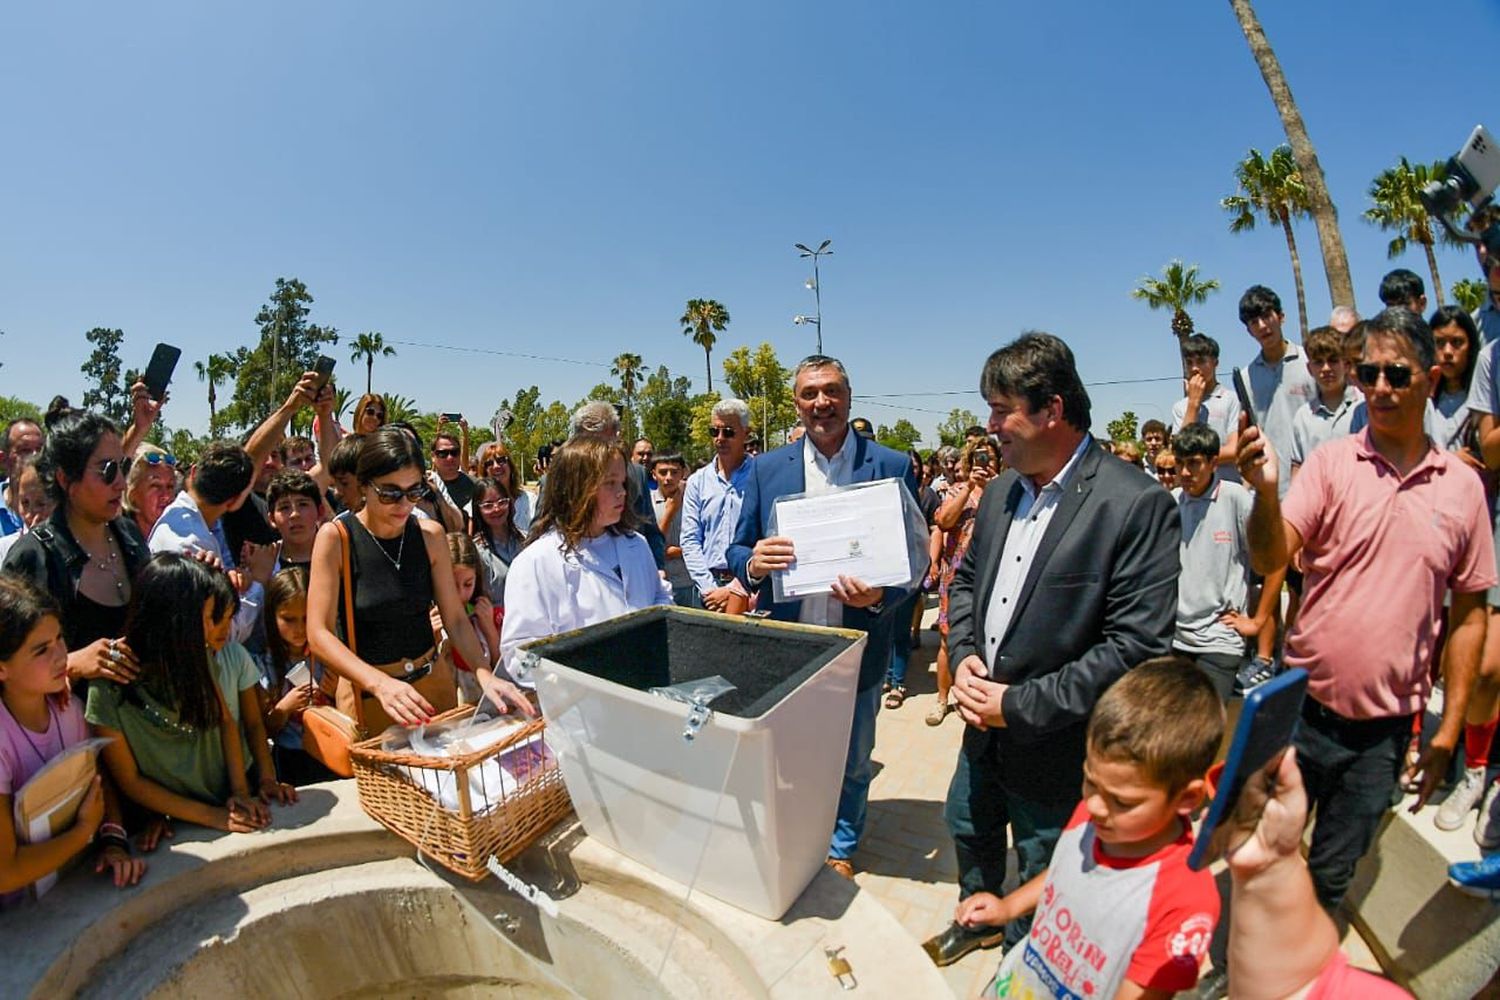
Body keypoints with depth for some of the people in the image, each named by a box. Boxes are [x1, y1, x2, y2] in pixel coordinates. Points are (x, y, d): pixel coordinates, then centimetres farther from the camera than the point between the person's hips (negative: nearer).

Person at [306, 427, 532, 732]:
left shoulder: (431, 535, -4)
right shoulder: (335, 537, -13)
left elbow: (455, 618, -5)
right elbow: (318, 634, -18)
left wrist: (485, 675, -20)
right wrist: (380, 683, -33)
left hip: (434, 680, 4)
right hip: (367, 692, -3)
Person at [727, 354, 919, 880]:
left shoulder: (893, 466, -6)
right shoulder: (766, 469, 0)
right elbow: (738, 550, 3)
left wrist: (881, 596, -24)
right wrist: (753, 563, -20)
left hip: (857, 646, -1)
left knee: (852, 762, 19)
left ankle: (840, 848, 45)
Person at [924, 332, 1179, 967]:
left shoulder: (1137, 504, -22)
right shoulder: (1001, 492, 1)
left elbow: (1137, 646, -24)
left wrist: (1020, 706, -22)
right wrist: (963, 654, -5)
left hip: (1054, 743, -7)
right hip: (985, 724, 7)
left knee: (1041, 872, 19)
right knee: (968, 826, 28)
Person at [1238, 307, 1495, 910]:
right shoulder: (1330, 463, -6)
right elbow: (1270, 561, -16)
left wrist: (1449, 730, 5)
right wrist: (1266, 491, -35)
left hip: (1386, 728, 2)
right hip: (1305, 706, -2)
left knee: (1330, 878, 17)